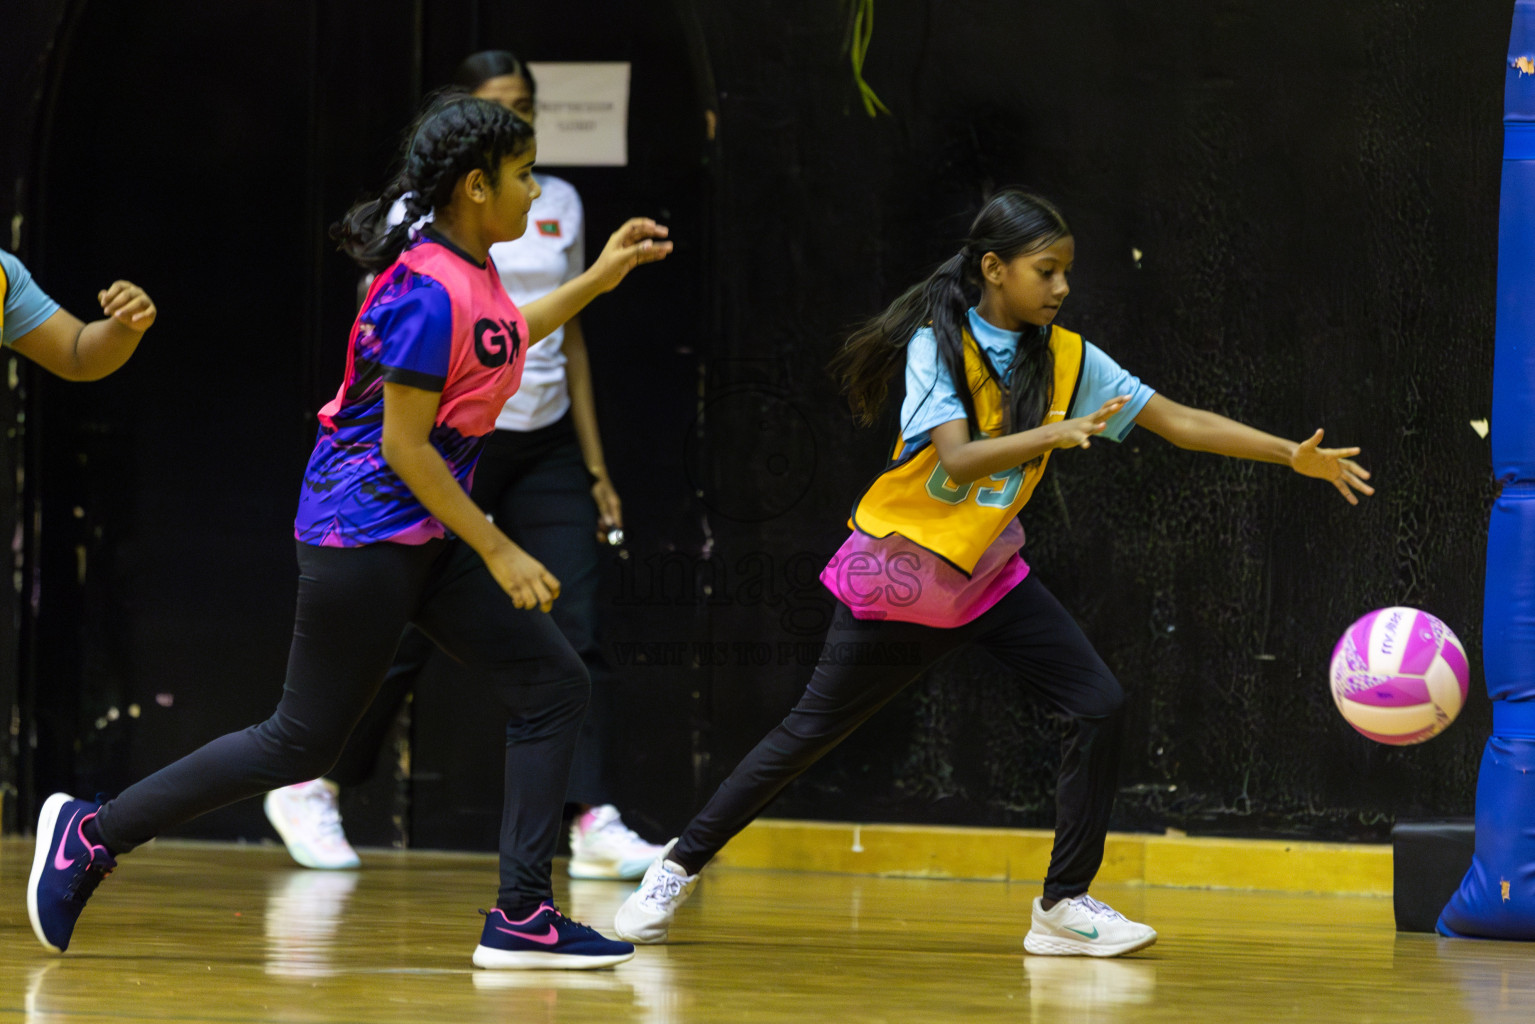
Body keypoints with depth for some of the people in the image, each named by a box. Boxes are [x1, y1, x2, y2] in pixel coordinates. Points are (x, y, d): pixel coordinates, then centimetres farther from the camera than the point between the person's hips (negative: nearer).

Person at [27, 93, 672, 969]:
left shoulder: (472, 274, 6)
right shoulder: (428, 293, -22)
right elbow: (404, 446, -22)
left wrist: (595, 282, 25)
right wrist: (499, 553, -20)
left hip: (433, 531, 10)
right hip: (367, 529, -10)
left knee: (554, 687, 2)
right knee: (303, 742, -2)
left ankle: (523, 917, 2)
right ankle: (92, 833, 10)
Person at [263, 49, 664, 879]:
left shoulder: (558, 205, 11)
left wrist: (595, 469, 12)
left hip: (545, 445, 4)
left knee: (575, 635, -8)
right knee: (406, 638, 1)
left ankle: (593, 825, -12)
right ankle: (309, 788, 21)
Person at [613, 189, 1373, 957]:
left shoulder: (1066, 358, -5)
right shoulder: (938, 345, -18)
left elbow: (1178, 422, -6)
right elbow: (960, 460, -31)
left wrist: (1294, 455, -13)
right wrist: (1057, 433, -44)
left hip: (989, 575, 5)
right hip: (895, 570, -4)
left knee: (1098, 706, -11)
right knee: (812, 730, 2)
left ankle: (1064, 906, -2)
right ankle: (680, 865, 19)